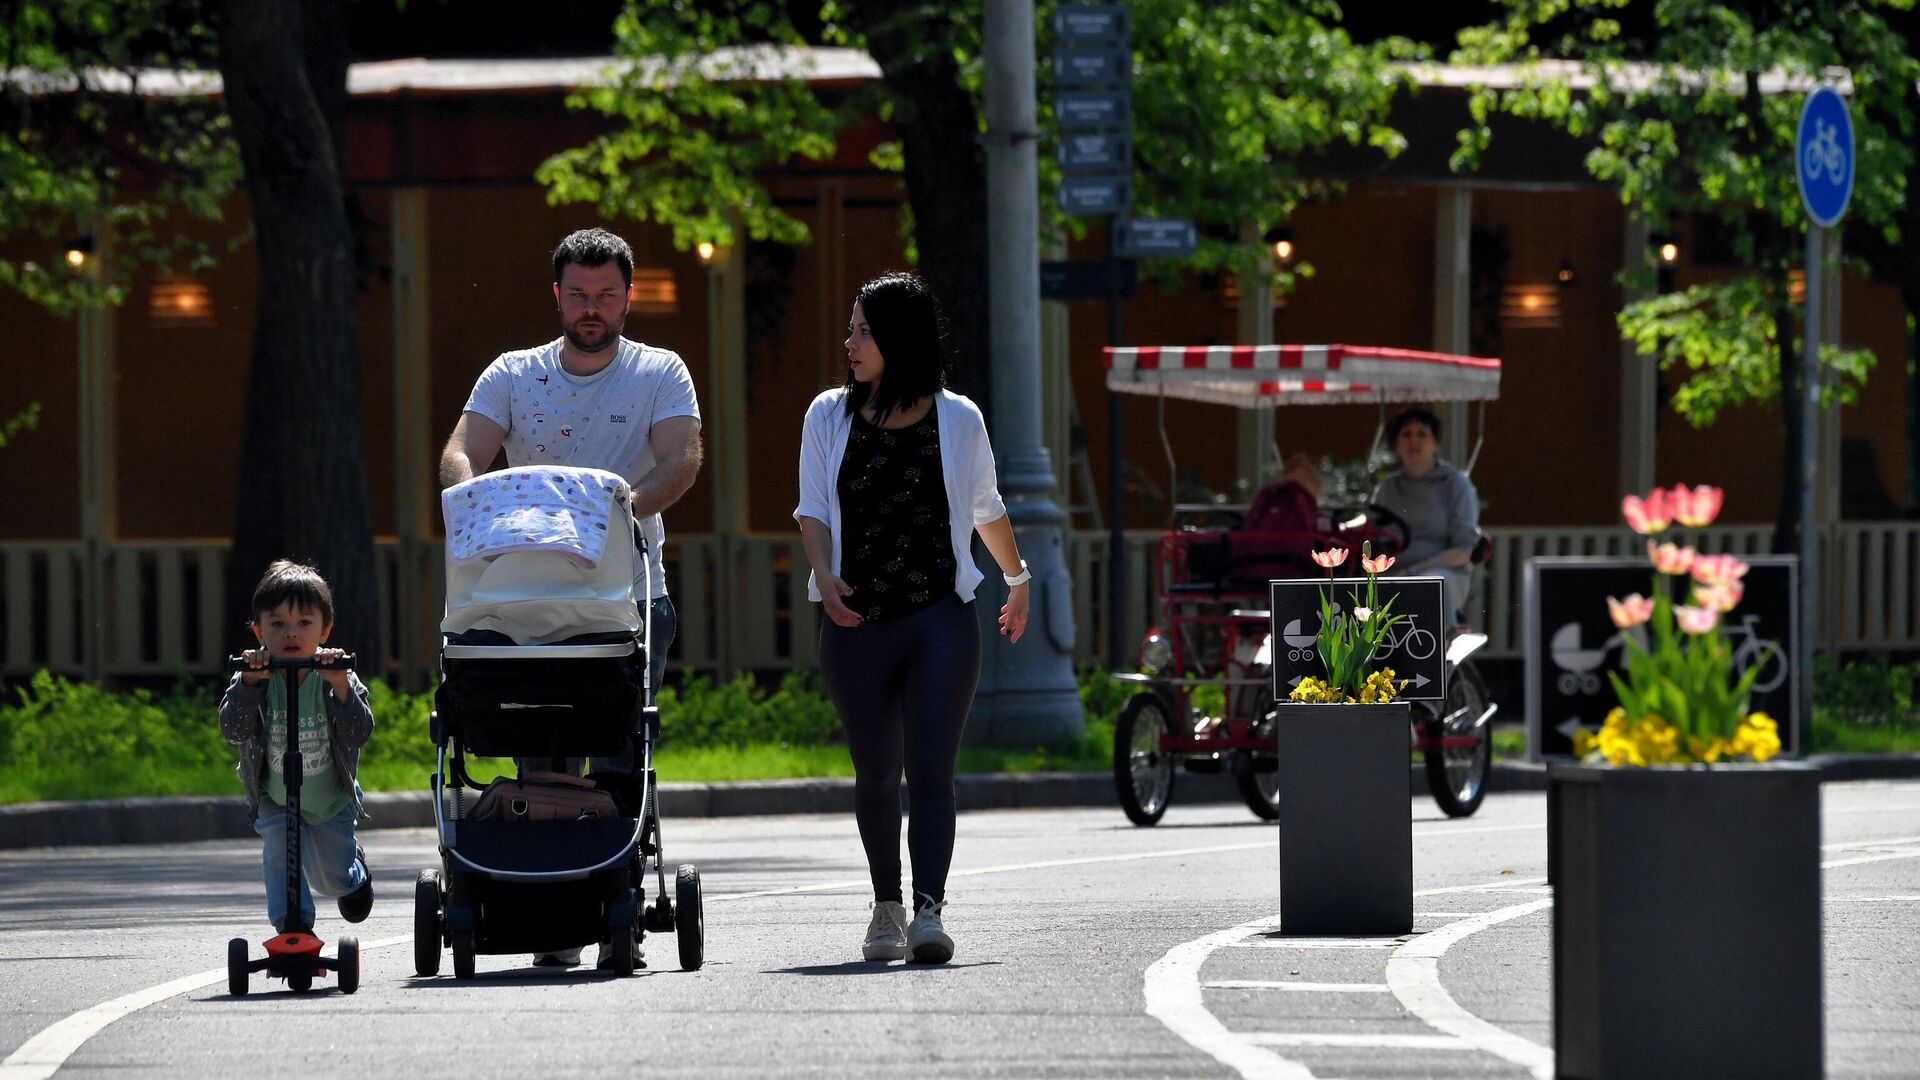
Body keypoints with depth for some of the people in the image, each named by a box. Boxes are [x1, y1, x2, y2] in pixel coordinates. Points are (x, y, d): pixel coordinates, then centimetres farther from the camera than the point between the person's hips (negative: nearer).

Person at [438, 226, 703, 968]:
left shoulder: (659, 375, 6)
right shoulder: (512, 377, 10)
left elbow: (681, 461, -9)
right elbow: (460, 454, -1)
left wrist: (622, 509, -28)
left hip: (631, 595, -1)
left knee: (621, 758, -10)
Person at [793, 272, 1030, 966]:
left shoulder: (957, 420, 2)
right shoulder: (829, 417, 5)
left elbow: (986, 510, 17)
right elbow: (813, 510, 5)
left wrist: (1017, 578, 31)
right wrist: (824, 575, -15)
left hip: (941, 621, -2)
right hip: (856, 623, 2)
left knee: (931, 771, -14)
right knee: (876, 774, 10)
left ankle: (928, 912, -23)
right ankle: (887, 906, 26)